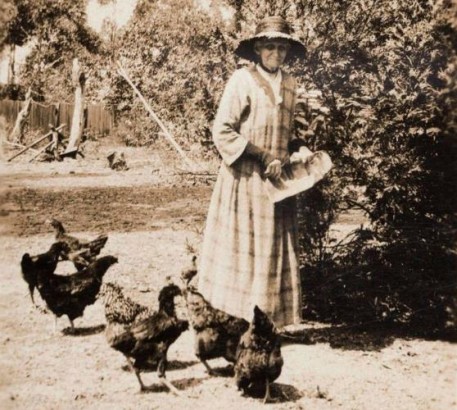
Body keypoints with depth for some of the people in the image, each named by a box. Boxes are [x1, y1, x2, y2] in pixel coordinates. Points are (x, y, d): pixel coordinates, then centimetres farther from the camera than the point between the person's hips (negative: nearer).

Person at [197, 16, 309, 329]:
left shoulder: (289, 84, 12)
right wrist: (263, 157, -16)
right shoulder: (243, 80, -7)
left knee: (277, 250, 8)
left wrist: (298, 148, 4)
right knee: (243, 250, -2)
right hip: (246, 180, -6)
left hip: (277, 182, 6)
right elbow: (222, 132, -12)